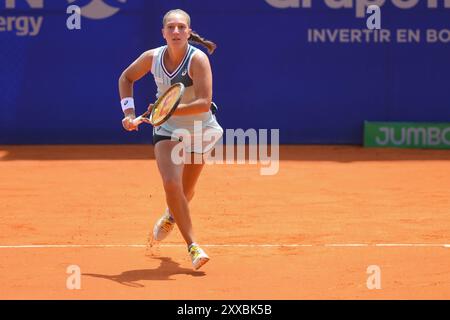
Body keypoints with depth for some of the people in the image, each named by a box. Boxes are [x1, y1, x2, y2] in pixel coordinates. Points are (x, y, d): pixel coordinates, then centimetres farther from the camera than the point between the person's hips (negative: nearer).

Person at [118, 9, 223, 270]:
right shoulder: (152, 57, -12)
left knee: (186, 190, 14)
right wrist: (129, 112, -2)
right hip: (167, 131, 1)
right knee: (171, 183, -21)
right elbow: (126, 78, 8)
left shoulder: (198, 59, -23)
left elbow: (204, 103, -30)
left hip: (200, 130, -1)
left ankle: (170, 217, 51)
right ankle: (193, 247, -17)